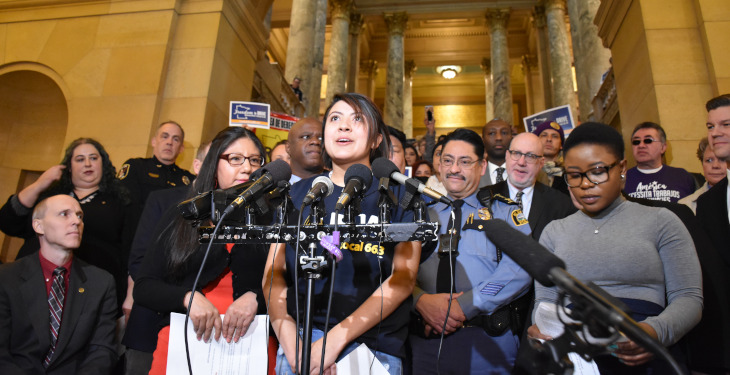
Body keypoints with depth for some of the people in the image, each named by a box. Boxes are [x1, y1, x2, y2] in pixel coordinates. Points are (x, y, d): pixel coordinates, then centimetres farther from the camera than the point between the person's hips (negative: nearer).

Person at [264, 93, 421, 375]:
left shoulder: (399, 195, 1)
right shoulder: (299, 193, 7)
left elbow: (404, 277, -8)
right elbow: (274, 272, 2)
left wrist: (337, 337, -15)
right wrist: (290, 342, -12)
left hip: (373, 347, -1)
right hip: (299, 340, 2)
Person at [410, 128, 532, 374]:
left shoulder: (504, 211, 5)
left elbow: (520, 268, -11)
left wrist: (464, 305, -18)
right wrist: (421, 300, -15)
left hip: (487, 342, -1)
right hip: (425, 339, 2)